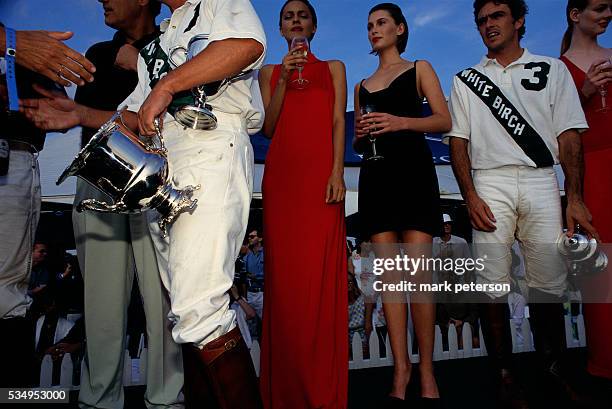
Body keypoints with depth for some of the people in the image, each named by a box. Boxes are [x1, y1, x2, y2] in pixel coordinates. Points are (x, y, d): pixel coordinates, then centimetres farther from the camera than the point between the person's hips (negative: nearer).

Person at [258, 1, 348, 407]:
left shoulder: (333, 67, 19)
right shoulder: (270, 71, 22)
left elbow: (339, 122, 5)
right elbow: (268, 127, 9)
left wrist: (337, 173, -9)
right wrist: (285, 79, -1)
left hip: (321, 174, -1)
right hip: (281, 175, 2)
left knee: (320, 273, -8)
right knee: (284, 274, -2)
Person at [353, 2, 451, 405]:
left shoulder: (419, 68, 15)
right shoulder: (362, 85, 25)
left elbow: (444, 120, 3)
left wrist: (401, 122, -12)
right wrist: (361, 134, 1)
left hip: (413, 168, -3)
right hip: (375, 175, 4)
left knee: (418, 268, -13)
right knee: (387, 271, -4)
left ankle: (426, 370, -2)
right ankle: (401, 368, 3)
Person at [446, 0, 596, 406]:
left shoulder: (553, 69, 13)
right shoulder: (466, 79, 15)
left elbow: (569, 136, 6)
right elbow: (459, 142, 7)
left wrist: (575, 198, -4)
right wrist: (470, 197, -5)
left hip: (541, 182, 0)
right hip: (489, 184, 0)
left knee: (549, 287, 2)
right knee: (493, 285, -2)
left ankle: (555, 370, 18)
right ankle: (505, 373, 9)